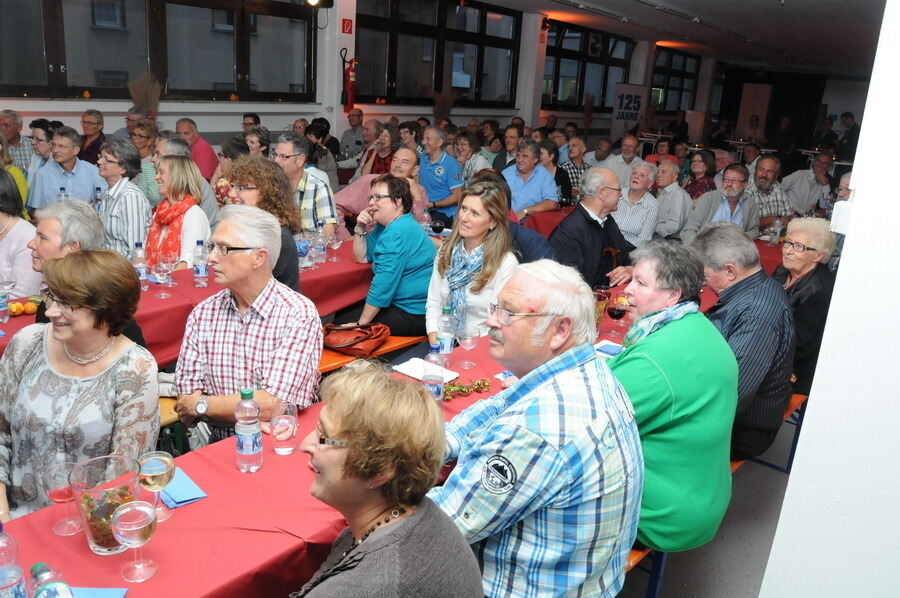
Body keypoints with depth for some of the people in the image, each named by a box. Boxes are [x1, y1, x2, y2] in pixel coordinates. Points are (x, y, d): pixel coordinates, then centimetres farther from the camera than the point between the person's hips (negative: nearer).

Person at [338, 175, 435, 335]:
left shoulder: (397, 233, -23)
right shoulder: (385, 226, 11)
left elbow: (384, 282, -26)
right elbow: (362, 257, 17)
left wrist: (361, 324, -20)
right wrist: (361, 229, -1)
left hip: (414, 314, -10)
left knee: (342, 324, -4)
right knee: (341, 313, 18)